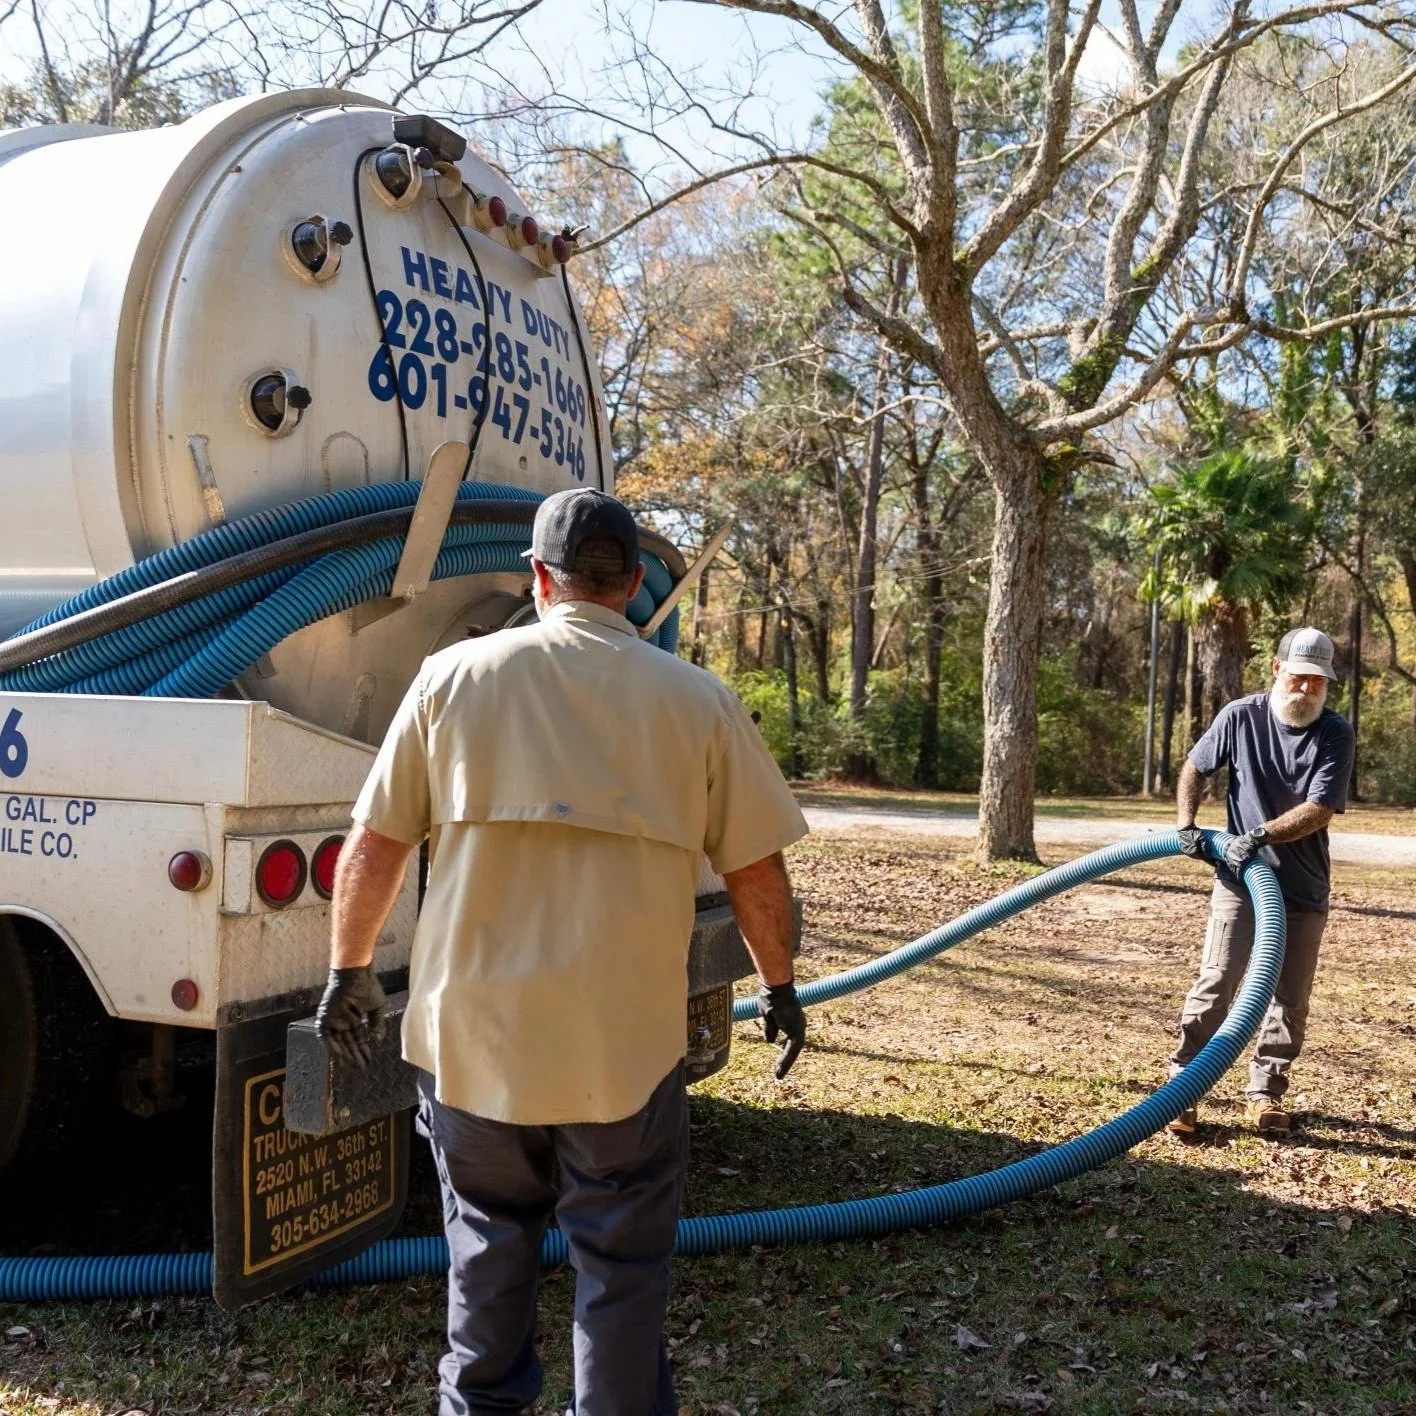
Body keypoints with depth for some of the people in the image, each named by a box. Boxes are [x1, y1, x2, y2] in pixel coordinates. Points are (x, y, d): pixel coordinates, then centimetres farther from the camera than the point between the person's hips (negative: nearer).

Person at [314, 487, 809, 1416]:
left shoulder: (454, 676, -1)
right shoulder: (698, 700, -2)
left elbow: (374, 842, 2)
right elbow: (758, 869, 2)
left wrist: (350, 971, 16)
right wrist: (780, 986, 18)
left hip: (475, 1028, 2)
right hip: (626, 1041, -1)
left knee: (489, 1242, 22)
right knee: (622, 1266, 13)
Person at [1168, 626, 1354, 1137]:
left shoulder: (1335, 734, -7)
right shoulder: (1240, 716, -5)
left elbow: (1319, 809, -15)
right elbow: (1194, 769, 9)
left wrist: (1260, 836, -24)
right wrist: (1186, 825, -4)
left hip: (1303, 889, 1)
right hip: (1240, 879, -1)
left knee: (1290, 998, 7)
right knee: (1216, 983, -8)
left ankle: (1266, 1093, 20)